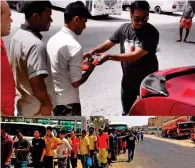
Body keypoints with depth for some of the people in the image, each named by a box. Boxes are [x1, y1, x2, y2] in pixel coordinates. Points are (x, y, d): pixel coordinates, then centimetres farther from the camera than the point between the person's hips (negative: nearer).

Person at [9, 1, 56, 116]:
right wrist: (47, 103, -18)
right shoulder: (35, 45, -28)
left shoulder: (17, 36, 2)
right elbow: (37, 83, -35)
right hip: (36, 109, -9)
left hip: (22, 102, 9)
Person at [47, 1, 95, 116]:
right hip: (67, 102, -8)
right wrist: (90, 69, -2)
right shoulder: (74, 46, -21)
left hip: (52, 99, 8)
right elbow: (76, 82, -18)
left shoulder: (53, 39, 5)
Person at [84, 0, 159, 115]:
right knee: (127, 112, 20)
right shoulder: (124, 28, -3)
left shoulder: (151, 33, -22)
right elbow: (108, 44, 3)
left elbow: (135, 55, -29)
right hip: (128, 80, 5)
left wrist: (108, 57, -33)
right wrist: (92, 52, -17)